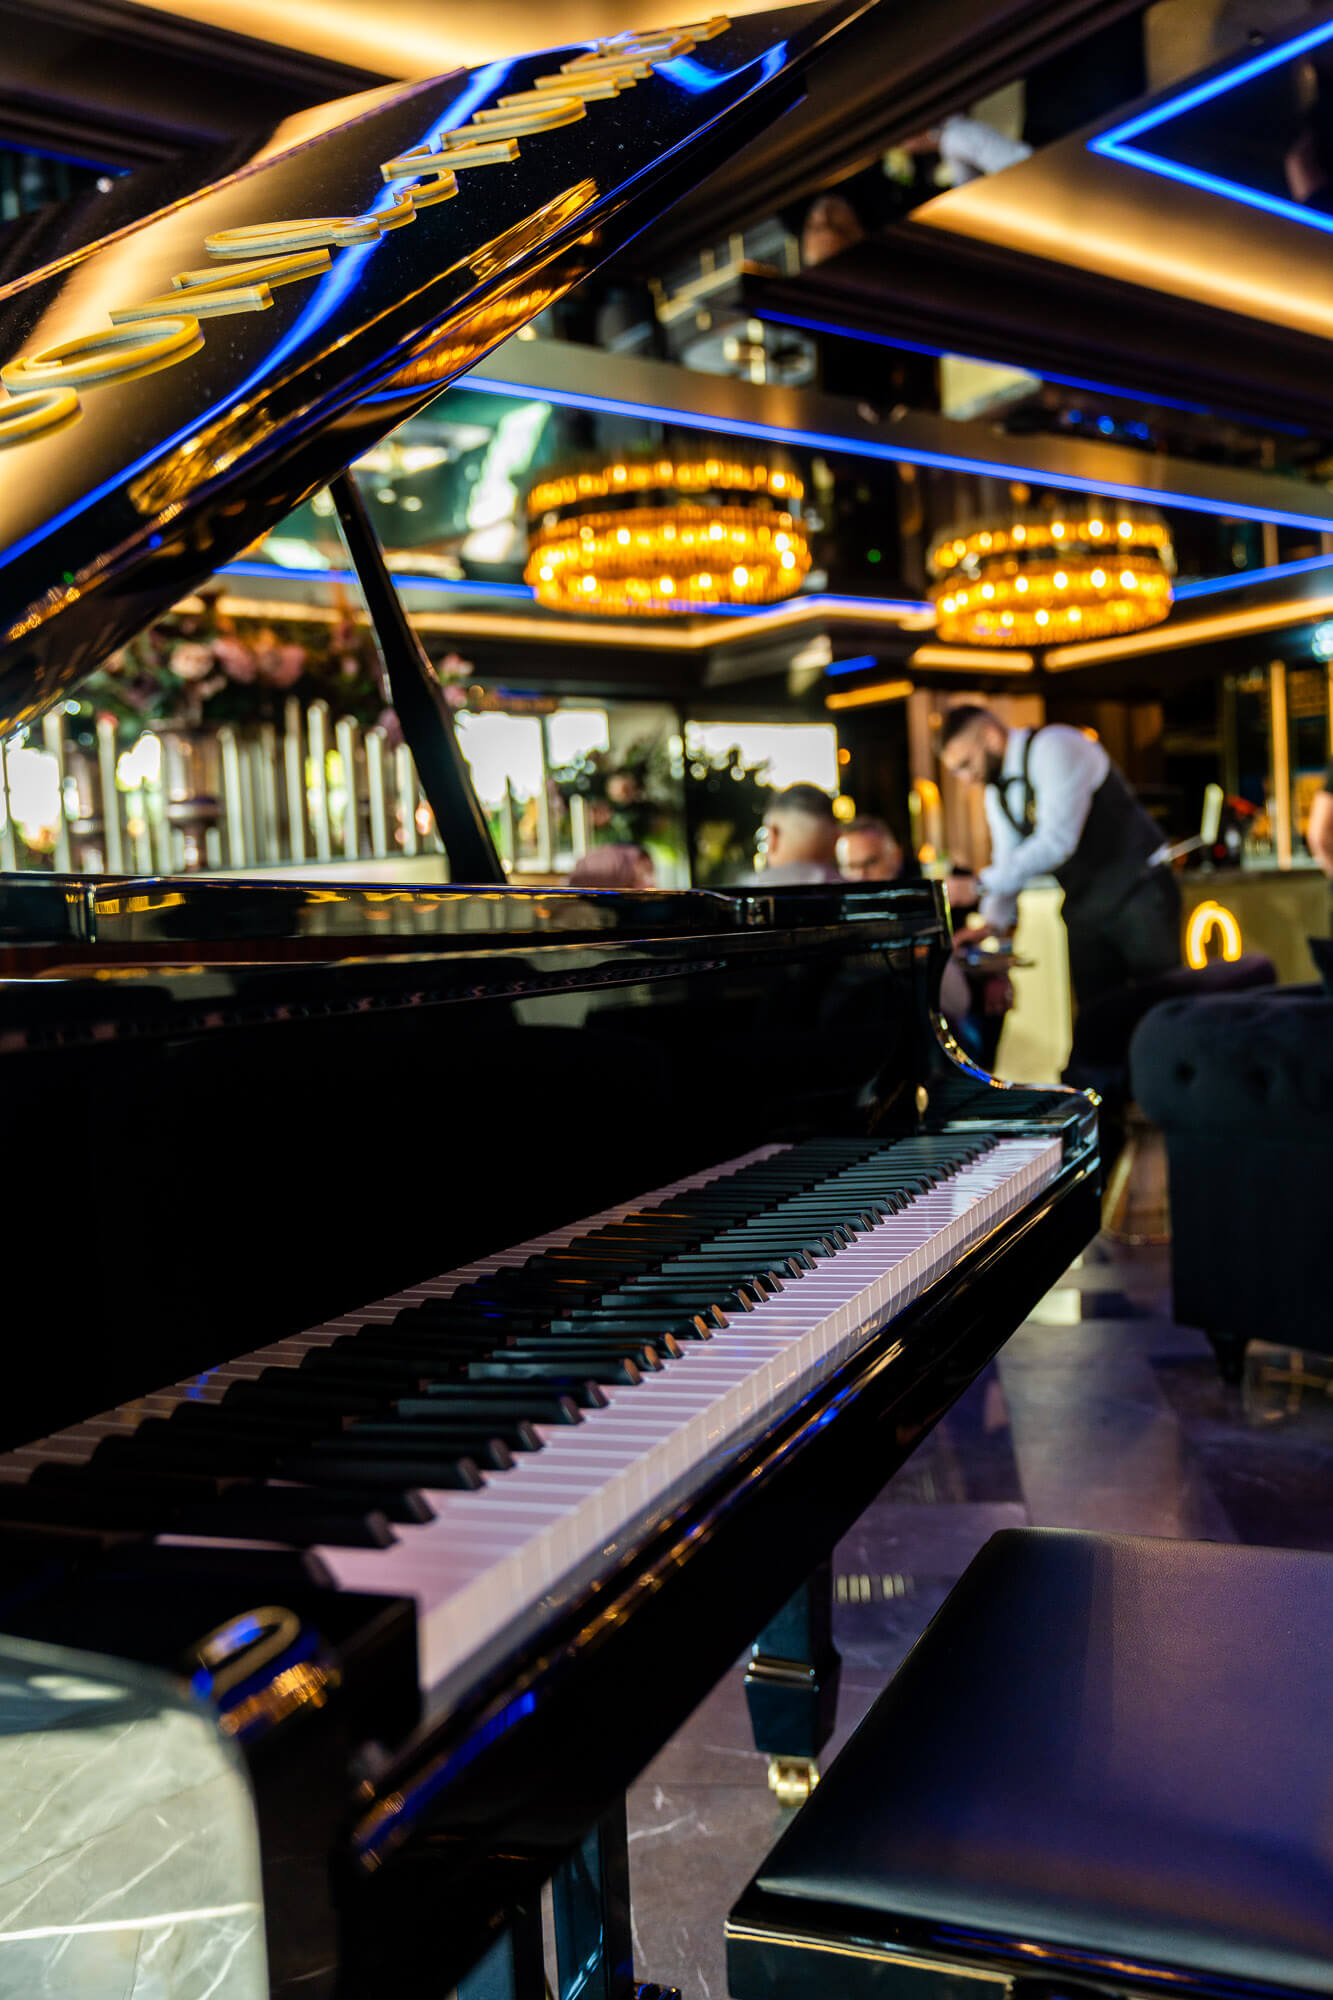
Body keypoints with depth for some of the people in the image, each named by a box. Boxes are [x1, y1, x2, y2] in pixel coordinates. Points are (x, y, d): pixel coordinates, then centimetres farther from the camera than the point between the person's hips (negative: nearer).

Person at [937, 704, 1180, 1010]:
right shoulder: (996, 792, 10)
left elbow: (1057, 840, -27)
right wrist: (991, 921, -7)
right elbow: (1007, 861, 11)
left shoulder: (1054, 748, -16)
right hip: (1083, 911, 7)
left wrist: (981, 883, -27)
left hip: (1136, 898, -7)